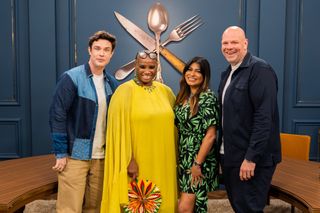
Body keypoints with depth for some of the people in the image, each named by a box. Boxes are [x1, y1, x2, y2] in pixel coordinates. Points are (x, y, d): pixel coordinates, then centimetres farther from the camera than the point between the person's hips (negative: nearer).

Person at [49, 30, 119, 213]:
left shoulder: (112, 83, 7)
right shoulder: (71, 78, -9)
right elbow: (57, 116, -11)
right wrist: (61, 154, -13)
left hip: (102, 157, 5)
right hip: (75, 156, -5)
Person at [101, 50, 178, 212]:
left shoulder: (165, 91, 8)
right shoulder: (125, 91, -7)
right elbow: (121, 130, -11)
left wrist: (174, 158, 14)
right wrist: (129, 161, -15)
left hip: (162, 164, 5)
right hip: (138, 163, -4)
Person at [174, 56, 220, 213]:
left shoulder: (208, 97, -13)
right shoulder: (183, 96, 8)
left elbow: (210, 135, -17)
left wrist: (198, 163, -17)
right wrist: (179, 158, 8)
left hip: (200, 159, -7)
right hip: (184, 158, 7)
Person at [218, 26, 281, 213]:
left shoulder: (260, 69, -14)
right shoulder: (228, 73, 13)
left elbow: (264, 117, -22)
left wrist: (251, 158, -23)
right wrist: (224, 152, 10)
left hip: (252, 158, -8)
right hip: (230, 155, 8)